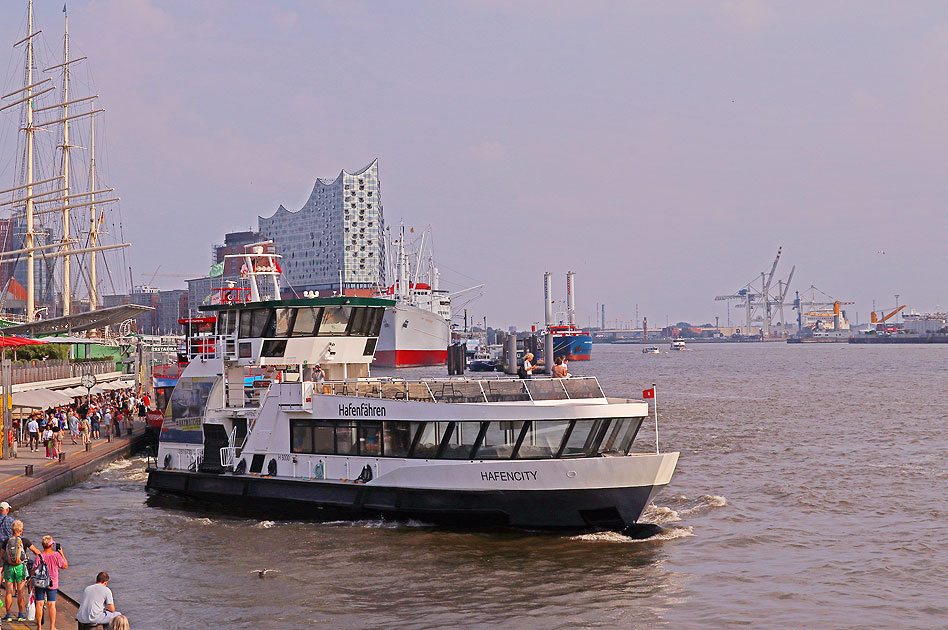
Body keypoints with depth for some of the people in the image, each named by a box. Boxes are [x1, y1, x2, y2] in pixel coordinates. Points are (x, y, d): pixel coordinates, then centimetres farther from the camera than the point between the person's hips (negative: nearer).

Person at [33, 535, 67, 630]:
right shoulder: (56, 555, -10)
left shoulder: (39, 556, -11)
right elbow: (65, 566, 3)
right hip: (52, 583, 0)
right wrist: (62, 553, 9)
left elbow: (34, 571, -6)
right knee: (52, 604, 5)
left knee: (39, 604, 6)